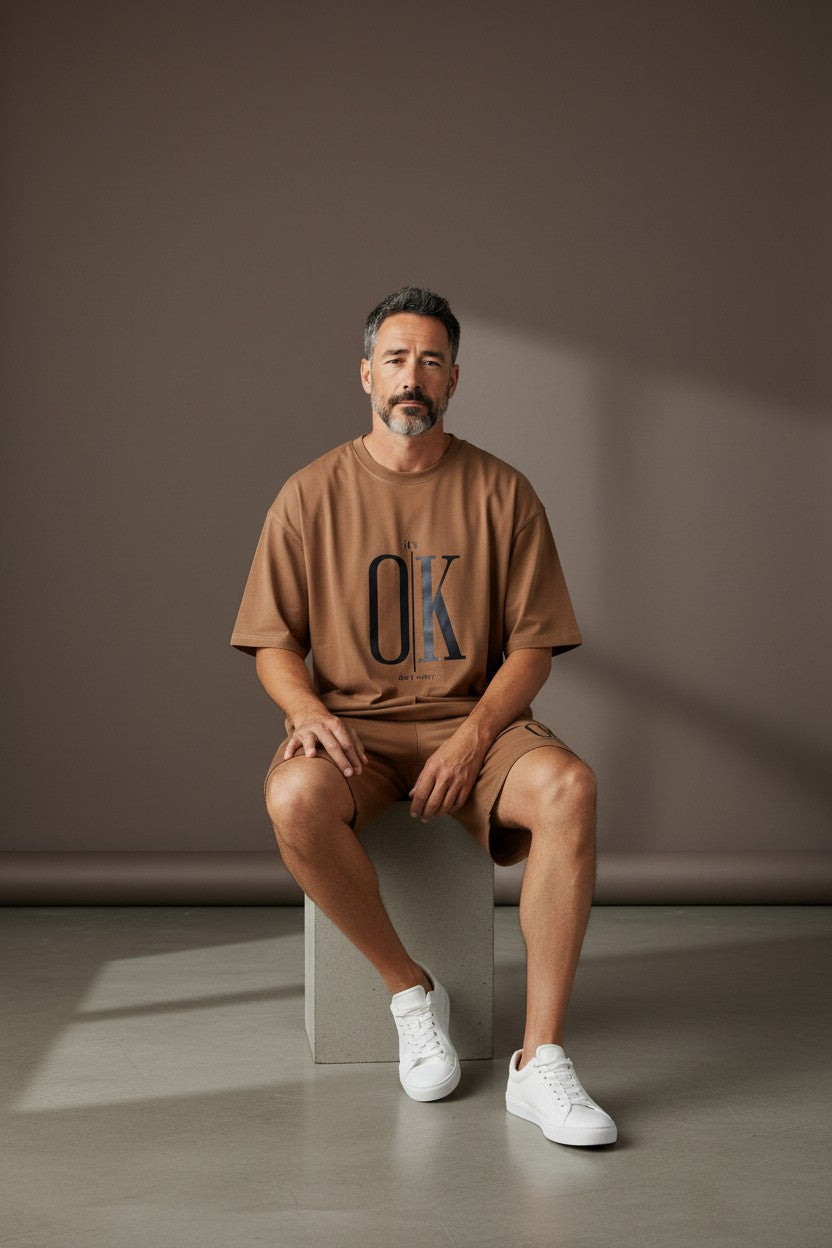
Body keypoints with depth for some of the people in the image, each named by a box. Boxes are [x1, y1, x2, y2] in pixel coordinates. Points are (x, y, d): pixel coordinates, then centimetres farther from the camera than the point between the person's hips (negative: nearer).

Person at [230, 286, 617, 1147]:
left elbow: (533, 642, 2)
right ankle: (409, 990, -11)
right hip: (352, 725, 0)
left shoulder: (501, 493, 4)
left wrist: (474, 737, -15)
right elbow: (272, 641, 6)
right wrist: (308, 710, -17)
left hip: (473, 719, 0)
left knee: (569, 787, -32)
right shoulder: (312, 495, 4)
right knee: (294, 799, -35)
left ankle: (540, 1060, -28)